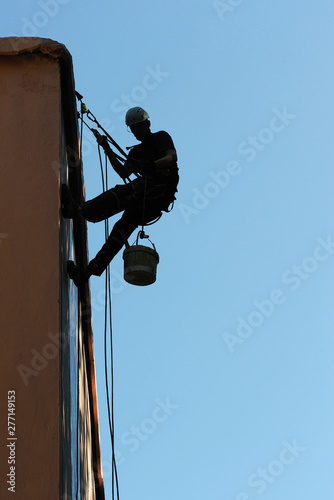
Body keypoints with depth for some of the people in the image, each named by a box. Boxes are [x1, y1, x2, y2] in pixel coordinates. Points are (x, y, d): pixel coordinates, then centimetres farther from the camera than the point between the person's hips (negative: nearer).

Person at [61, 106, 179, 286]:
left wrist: (153, 164, -27)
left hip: (161, 185, -7)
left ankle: (78, 209, -49)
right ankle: (89, 270, -17)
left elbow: (172, 157, -7)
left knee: (121, 192, -31)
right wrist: (108, 151, 13)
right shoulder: (136, 151, 33)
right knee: (122, 228, -7)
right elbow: (124, 173, 19)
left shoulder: (161, 137, 13)